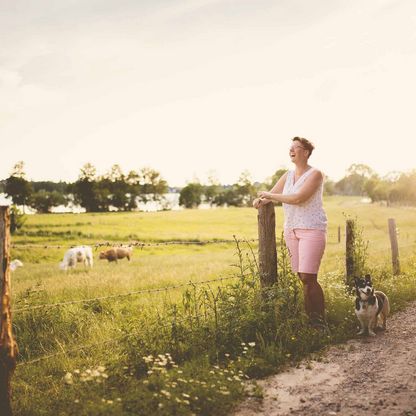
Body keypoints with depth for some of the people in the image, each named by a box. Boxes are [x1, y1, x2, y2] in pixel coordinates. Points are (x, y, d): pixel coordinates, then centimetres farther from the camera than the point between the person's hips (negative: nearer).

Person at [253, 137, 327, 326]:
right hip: (291, 230, 7)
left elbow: (299, 198, -21)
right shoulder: (288, 175, 13)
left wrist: (269, 196, -13)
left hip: (312, 230, -6)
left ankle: (320, 320, -2)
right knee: (302, 277, 6)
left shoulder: (315, 174, -8)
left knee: (308, 277, -14)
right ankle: (310, 318, 13)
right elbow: (270, 195, 14)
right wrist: (260, 200, -11)